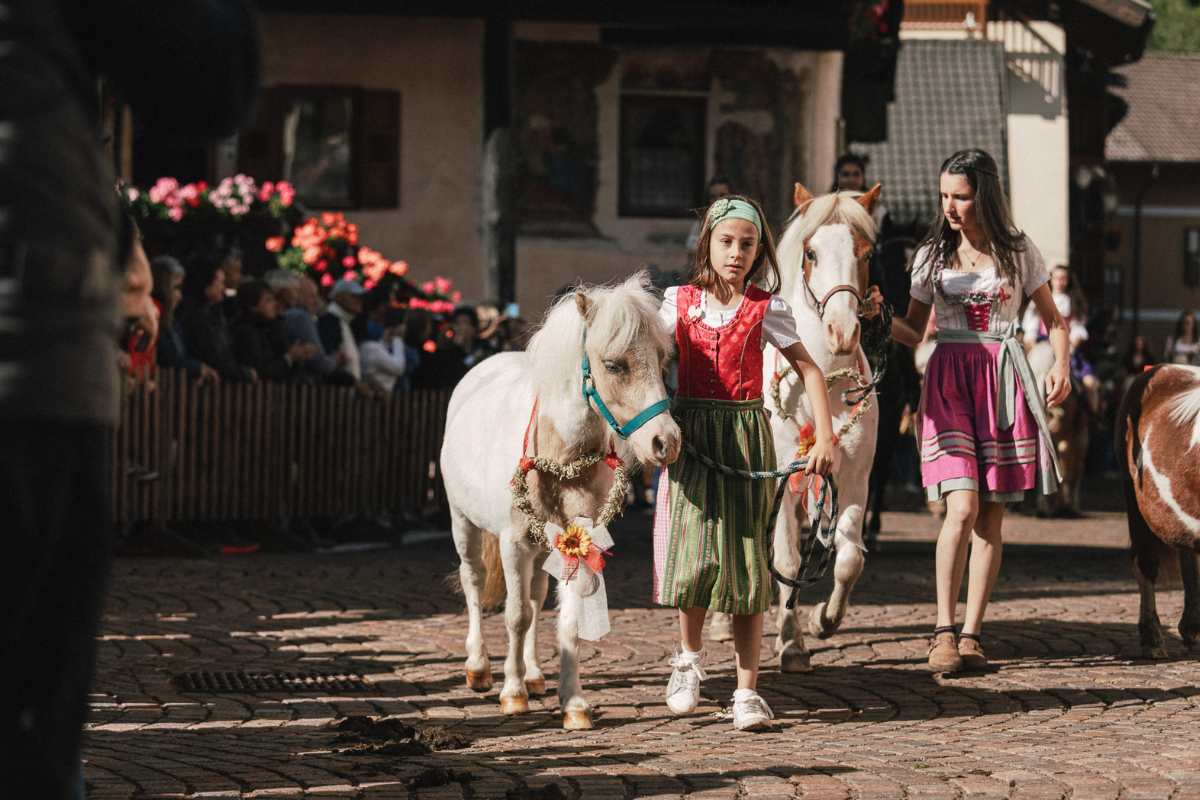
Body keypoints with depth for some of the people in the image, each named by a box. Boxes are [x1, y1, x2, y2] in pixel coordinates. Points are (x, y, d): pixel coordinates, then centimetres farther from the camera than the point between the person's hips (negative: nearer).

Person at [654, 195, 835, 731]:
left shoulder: (765, 309, 2)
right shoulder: (679, 301, 5)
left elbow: (808, 370, 4)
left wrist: (825, 437, -6)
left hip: (746, 436, -1)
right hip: (690, 436, 1)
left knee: (745, 559, -2)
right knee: (695, 554, -3)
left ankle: (748, 691, 2)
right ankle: (689, 657, 25)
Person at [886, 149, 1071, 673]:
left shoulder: (1018, 252, 5)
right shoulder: (932, 255, 9)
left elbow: (1053, 319, 11)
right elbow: (915, 332, 13)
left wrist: (1060, 365, -6)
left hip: (1002, 380, 0)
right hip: (948, 379, 0)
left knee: (991, 516, 2)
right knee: (962, 508, -15)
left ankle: (971, 634, 8)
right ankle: (944, 630, -11)